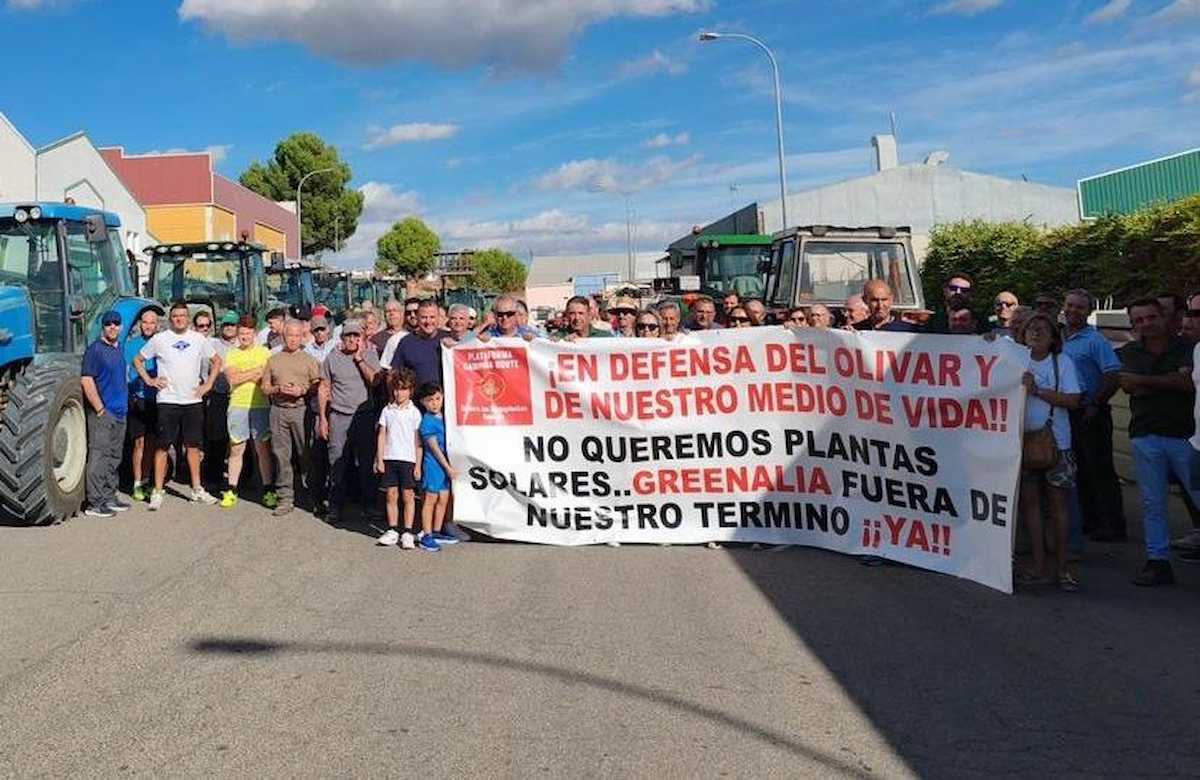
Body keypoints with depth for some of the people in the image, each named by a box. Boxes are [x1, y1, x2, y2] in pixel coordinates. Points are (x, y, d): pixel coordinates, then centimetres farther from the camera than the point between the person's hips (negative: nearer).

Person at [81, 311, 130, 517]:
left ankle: (109, 498, 21)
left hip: (120, 413, 8)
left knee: (114, 458, 13)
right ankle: (94, 503, -5)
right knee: (99, 457, -7)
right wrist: (100, 410, -17)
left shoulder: (120, 349, 15)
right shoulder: (95, 349, -9)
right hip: (102, 414, -8)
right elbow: (86, 381, -16)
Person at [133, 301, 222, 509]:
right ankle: (157, 491, 2)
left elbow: (216, 361, 17)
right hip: (167, 401, -2)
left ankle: (197, 490, 16)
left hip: (193, 400, 3)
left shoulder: (199, 339, 7)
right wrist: (149, 380, 0)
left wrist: (208, 384, 7)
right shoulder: (159, 340, 1)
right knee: (163, 446, -2)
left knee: (193, 445, 9)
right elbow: (138, 360, 11)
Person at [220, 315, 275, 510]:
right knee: (236, 449, 5)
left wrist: (244, 376, -8)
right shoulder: (231, 354, 9)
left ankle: (268, 491, 6)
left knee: (263, 449, 1)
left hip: (260, 406, -1)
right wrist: (256, 371, -7)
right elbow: (232, 378, -6)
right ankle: (231, 490, 12)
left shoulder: (264, 352, 7)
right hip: (237, 405, 1)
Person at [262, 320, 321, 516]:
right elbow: (264, 388, 13)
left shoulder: (308, 359, 8)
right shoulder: (274, 359, 15)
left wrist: (302, 391, -12)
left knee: (305, 454, -1)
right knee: (281, 454, 1)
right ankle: (285, 498, 6)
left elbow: (318, 386, 3)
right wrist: (278, 389, -5)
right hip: (278, 410, 2)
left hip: (301, 409, -2)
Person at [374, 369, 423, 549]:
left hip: (408, 459, -2)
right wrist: (379, 459, 2)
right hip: (389, 458, 2)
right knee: (391, 495, 6)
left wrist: (418, 465, -3)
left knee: (408, 496, 0)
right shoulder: (387, 410, 7)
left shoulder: (414, 412, 0)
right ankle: (392, 531, 14)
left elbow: (418, 440, 0)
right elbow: (381, 435, 8)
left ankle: (407, 533, 5)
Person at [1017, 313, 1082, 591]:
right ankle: (1039, 568, 12)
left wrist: (1037, 391, -16)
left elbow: (1073, 400, -9)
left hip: (1055, 440, -2)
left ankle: (1062, 568, 11)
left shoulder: (1062, 362, 0)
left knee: (1057, 503, 2)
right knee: (1030, 502, 4)